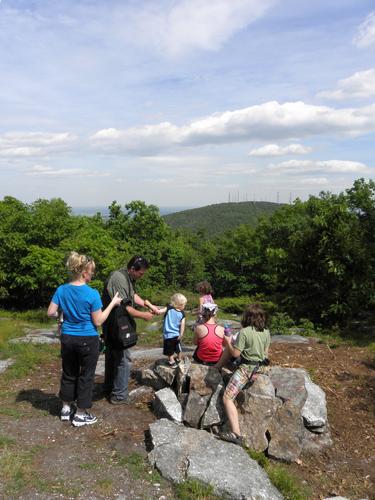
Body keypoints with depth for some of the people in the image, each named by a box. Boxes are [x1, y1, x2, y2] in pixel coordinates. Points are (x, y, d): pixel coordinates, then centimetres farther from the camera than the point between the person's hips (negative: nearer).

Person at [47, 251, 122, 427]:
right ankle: (81, 415, 18)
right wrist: (112, 303, -6)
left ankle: (66, 408, 34)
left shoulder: (61, 290, -5)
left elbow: (51, 313, 0)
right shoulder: (92, 294, -18)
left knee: (69, 373, 21)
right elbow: (98, 321, -13)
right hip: (87, 340, -5)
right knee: (86, 376, 9)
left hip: (67, 338, 5)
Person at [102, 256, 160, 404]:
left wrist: (149, 305, 3)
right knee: (123, 359, -2)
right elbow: (124, 307, -27)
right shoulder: (119, 279, -24)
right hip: (115, 326, -11)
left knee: (112, 356, 21)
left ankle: (108, 388, 36)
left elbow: (133, 295, 15)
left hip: (112, 327, 11)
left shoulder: (128, 277, 8)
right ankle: (119, 396, 7)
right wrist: (143, 315, -16)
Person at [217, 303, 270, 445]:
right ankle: (217, 367, 32)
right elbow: (265, 353, 12)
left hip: (246, 369, -8)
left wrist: (228, 342, 4)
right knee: (231, 344, 23)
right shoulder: (266, 332, 1)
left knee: (227, 398, -8)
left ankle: (236, 434, -17)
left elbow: (235, 353, -14)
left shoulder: (244, 332, -19)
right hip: (260, 368, 8)